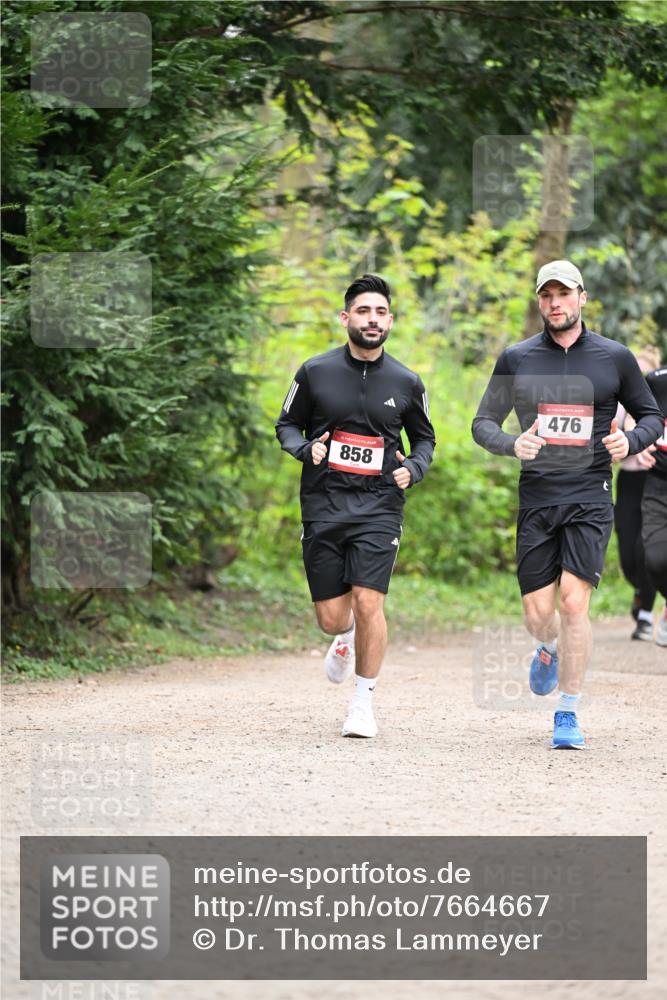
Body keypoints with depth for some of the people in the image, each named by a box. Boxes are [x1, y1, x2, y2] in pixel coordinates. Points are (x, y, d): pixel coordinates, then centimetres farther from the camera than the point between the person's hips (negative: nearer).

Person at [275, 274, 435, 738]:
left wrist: (413, 468, -3)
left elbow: (424, 438, 17)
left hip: (379, 506, -1)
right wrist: (306, 449, -10)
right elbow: (287, 424, 12)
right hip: (323, 504, 1)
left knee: (368, 603, -15)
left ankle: (364, 703, 2)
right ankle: (346, 637, 41)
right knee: (331, 617, 2)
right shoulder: (315, 373, 0)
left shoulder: (406, 383, 3)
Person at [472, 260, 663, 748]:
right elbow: (483, 423, 8)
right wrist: (512, 444, -14)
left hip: (590, 498, -2)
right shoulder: (516, 359, 6)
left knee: (574, 603, -14)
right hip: (536, 499, 2)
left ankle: (568, 714, -3)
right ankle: (549, 650, 39)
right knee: (538, 612, 1)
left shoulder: (615, 358, 4)